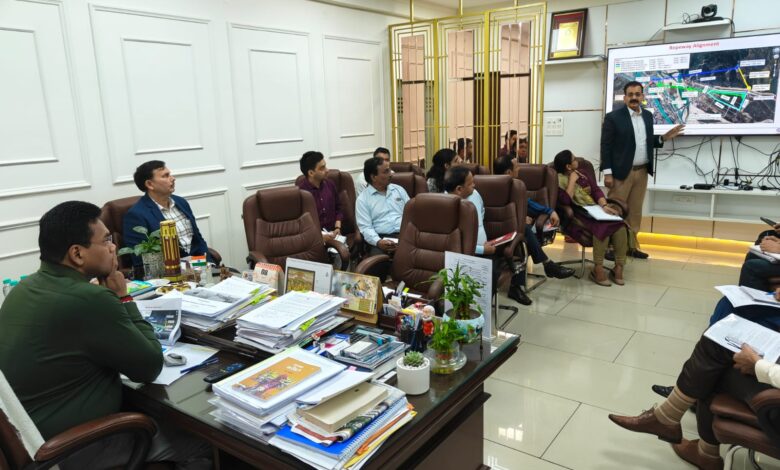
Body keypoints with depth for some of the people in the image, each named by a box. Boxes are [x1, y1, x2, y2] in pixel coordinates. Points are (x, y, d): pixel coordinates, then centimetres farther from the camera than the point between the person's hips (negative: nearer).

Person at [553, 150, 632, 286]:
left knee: (620, 226, -22)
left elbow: (596, 190, 7)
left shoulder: (582, 173, 17)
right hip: (578, 215, -6)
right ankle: (598, 269, -24)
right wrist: (572, 180, -11)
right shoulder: (559, 179, -2)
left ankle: (619, 267, -16)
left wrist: (604, 205, -11)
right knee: (603, 226, -34)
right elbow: (566, 201, -17)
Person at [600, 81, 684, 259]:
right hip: (621, 172, -6)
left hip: (642, 172, 6)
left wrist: (663, 138, 0)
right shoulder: (613, 117, -7)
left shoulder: (648, 116, 11)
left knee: (635, 211, 10)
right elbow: (606, 146, -10)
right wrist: (607, 173, -14)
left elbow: (647, 143, 18)